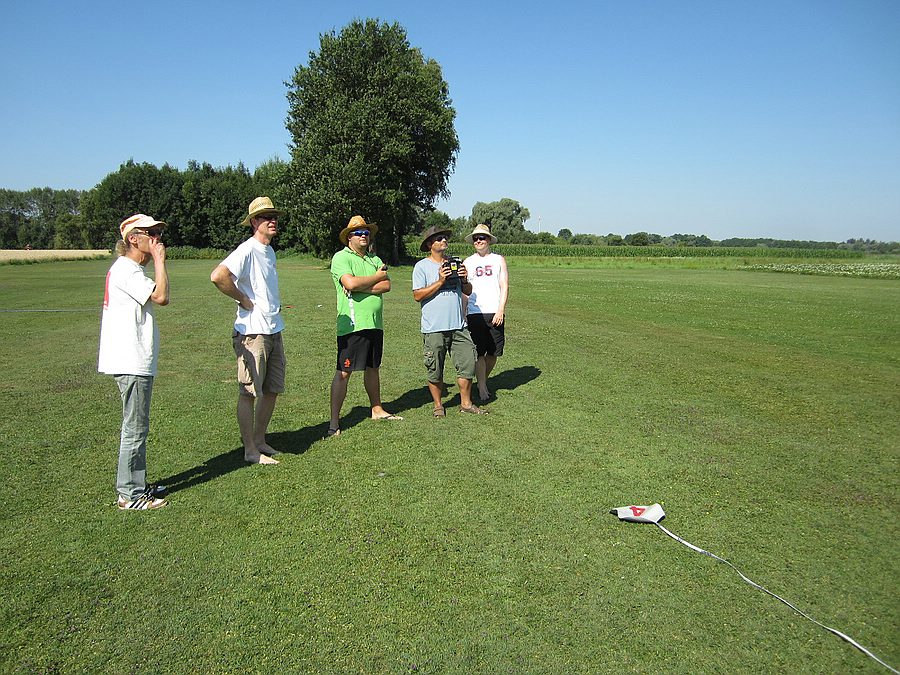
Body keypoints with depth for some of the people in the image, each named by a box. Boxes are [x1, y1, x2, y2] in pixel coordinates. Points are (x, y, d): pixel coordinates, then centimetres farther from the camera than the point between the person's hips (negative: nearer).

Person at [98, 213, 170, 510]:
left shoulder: (130, 269, 16)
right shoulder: (126, 270, -15)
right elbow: (161, 296, -26)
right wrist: (159, 259, -18)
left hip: (135, 361, 11)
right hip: (132, 363, -11)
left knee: (136, 427, 18)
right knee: (135, 428, -3)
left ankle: (135, 485, 30)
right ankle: (130, 495, 8)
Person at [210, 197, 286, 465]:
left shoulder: (269, 251, 15)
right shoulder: (247, 250, -13)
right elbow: (217, 276, -28)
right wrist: (243, 300, -17)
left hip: (274, 330, 9)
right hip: (252, 332, -9)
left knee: (272, 390, 15)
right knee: (249, 392, 0)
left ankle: (260, 440, 28)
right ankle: (250, 450, 9)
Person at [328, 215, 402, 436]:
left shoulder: (374, 259, 15)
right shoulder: (341, 257, -4)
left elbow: (386, 286, 1)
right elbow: (351, 283, -21)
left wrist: (360, 286, -14)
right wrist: (377, 277, -7)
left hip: (374, 324, 7)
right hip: (352, 324, -7)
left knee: (372, 368, 18)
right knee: (343, 372, -5)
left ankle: (377, 410, 32)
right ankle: (334, 421, 1)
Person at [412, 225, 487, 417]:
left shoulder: (456, 263, 12)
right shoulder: (422, 266, -2)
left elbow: (468, 291, 16)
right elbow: (417, 295, -10)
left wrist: (465, 280, -5)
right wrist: (440, 281, -15)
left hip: (458, 325, 4)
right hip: (434, 328, -4)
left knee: (467, 364, 6)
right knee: (435, 371, 5)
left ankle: (466, 403, 21)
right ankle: (438, 405, 23)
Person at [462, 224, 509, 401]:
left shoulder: (499, 260, 11)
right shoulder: (467, 262, 12)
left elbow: (504, 286, 4)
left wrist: (500, 310, -8)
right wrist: (462, 313, 0)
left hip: (495, 313, 1)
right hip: (474, 313, 0)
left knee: (493, 352, 5)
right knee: (478, 352, -6)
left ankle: (484, 379, 24)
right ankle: (482, 387, 1)